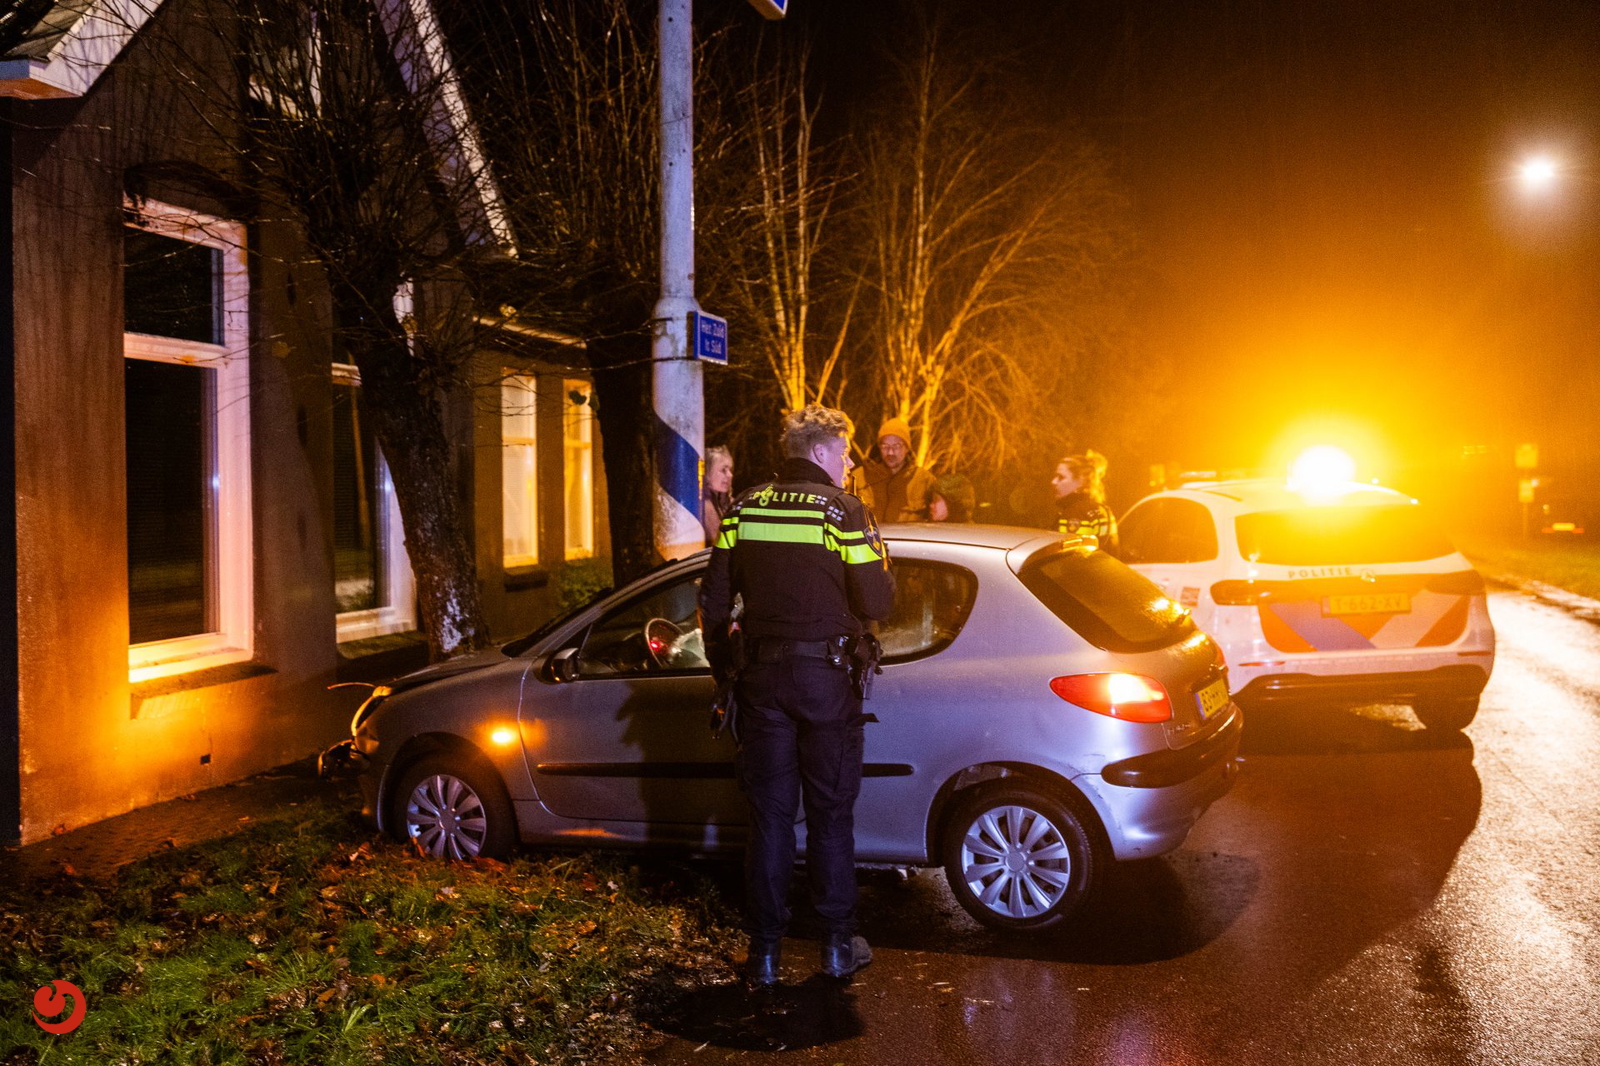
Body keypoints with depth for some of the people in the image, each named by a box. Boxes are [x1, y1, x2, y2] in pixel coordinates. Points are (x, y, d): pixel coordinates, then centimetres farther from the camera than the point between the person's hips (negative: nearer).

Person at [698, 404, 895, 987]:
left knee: (769, 814, 10)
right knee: (831, 814, 10)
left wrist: (723, 667, 17)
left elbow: (713, 600, 6)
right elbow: (876, 603, -11)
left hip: (761, 677, 3)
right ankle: (838, 945, 20)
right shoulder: (844, 511, -9)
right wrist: (880, 566, 9)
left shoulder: (743, 509, 4)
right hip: (825, 676, -3)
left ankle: (764, 952, 14)